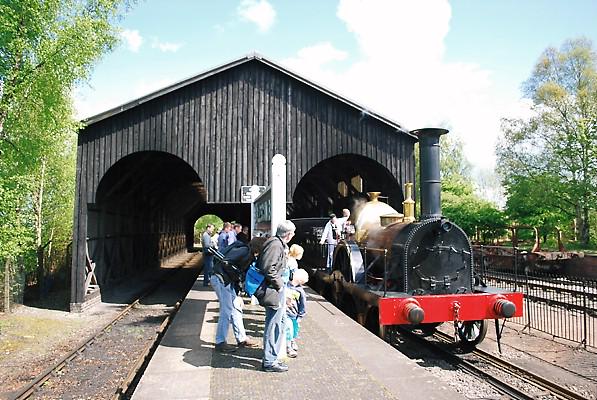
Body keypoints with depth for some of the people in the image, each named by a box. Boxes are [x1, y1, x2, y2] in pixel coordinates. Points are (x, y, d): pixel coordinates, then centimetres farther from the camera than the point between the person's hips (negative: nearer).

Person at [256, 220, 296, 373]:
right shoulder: (275, 245, -20)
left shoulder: (278, 243, 12)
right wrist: (279, 283, -16)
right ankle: (269, 362, 11)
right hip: (273, 291, -11)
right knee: (273, 327, 0)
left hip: (276, 291, 11)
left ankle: (270, 358, 31)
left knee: (276, 327, 19)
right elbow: (268, 268, -27)